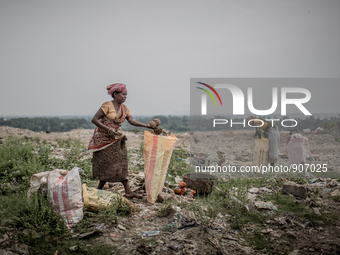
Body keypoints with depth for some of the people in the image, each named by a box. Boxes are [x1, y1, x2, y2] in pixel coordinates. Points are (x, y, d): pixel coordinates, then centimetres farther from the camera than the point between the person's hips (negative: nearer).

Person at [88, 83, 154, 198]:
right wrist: (108, 130, -25)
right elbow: (94, 120, -17)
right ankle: (99, 190, 13)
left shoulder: (124, 108, 7)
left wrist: (147, 126, -16)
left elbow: (132, 121, -3)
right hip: (104, 138, -6)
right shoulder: (107, 105, -13)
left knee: (120, 165, 4)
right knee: (107, 166, -3)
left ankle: (128, 192, 5)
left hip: (116, 139, 6)